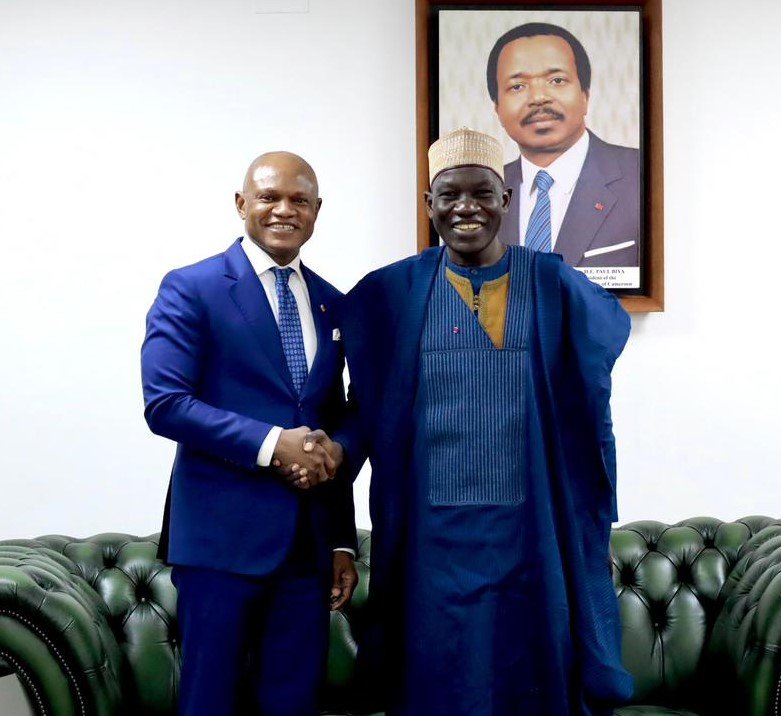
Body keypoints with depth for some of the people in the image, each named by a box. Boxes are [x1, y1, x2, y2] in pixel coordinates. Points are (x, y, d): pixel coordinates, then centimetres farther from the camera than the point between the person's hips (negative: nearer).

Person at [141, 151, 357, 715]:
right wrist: (271, 444, -21)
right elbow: (165, 404, -14)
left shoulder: (330, 303, 13)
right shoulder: (191, 289, -4)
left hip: (310, 538, 5)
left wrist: (343, 541, 13)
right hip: (222, 533, -5)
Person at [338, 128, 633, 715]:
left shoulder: (555, 288, 0)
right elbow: (369, 412, 6)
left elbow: (591, 418, 4)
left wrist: (598, 530, 5)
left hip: (534, 534, 0)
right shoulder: (391, 294, 1)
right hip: (433, 537, 0)